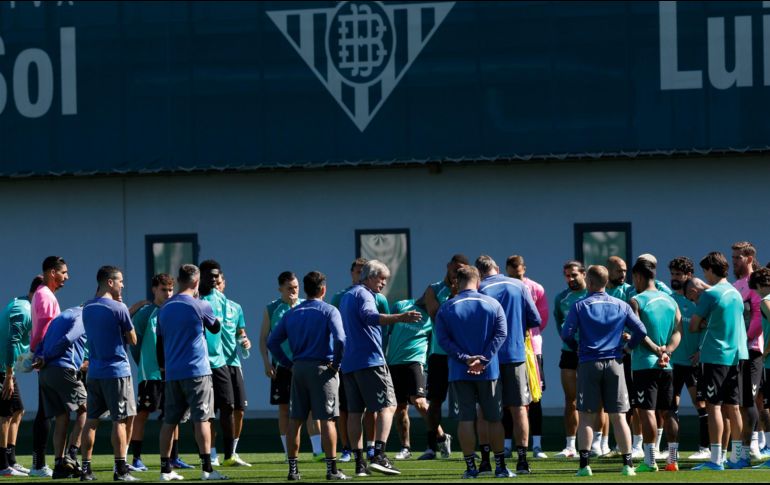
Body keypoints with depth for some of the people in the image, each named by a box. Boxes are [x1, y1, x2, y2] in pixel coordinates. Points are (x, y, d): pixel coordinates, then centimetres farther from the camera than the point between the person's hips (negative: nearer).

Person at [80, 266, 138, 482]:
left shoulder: (87, 308, 9)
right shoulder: (118, 308, -11)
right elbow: (133, 340, -5)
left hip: (94, 372, 6)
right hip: (116, 370, -6)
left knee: (91, 419, 7)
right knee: (120, 420, -2)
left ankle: (86, 468, 7)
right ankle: (120, 470, -5)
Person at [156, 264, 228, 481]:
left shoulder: (165, 309, 10)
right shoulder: (200, 306, -6)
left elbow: (160, 343, 16)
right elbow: (215, 327, 12)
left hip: (172, 373, 5)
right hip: (196, 371, -5)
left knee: (169, 421, 8)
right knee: (201, 419, -5)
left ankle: (165, 469, 8)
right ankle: (207, 469, -10)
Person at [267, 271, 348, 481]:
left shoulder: (291, 313, 11)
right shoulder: (329, 311, -5)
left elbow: (272, 342, 10)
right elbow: (340, 339, -19)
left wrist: (289, 364, 11)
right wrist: (336, 363, -7)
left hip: (298, 368, 4)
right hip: (322, 368, -4)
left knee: (295, 419, 9)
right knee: (327, 419, -3)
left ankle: (293, 468, 10)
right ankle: (332, 469, -5)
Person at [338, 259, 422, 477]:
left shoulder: (346, 297, 23)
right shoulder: (363, 294, -6)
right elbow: (369, 316, -27)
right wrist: (400, 318, -40)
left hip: (349, 362, 9)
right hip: (370, 360, -9)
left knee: (354, 412, 5)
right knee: (387, 406, -7)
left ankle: (359, 462, 3)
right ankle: (379, 456, -21)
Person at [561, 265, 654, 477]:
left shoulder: (579, 306, -3)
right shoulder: (621, 306, 5)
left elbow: (566, 334, -7)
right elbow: (640, 332, 4)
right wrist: (628, 347, 21)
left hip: (588, 364, -2)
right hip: (614, 363, 2)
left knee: (586, 416, 3)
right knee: (618, 416, 3)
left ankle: (584, 464, -3)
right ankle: (628, 464, 1)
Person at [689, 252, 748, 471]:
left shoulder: (710, 294, -10)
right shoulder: (736, 294, 13)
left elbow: (693, 326, -6)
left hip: (716, 356, -7)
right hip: (736, 354, 7)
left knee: (713, 406, -6)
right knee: (732, 407, 11)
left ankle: (716, 459, -10)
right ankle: (736, 457, 13)